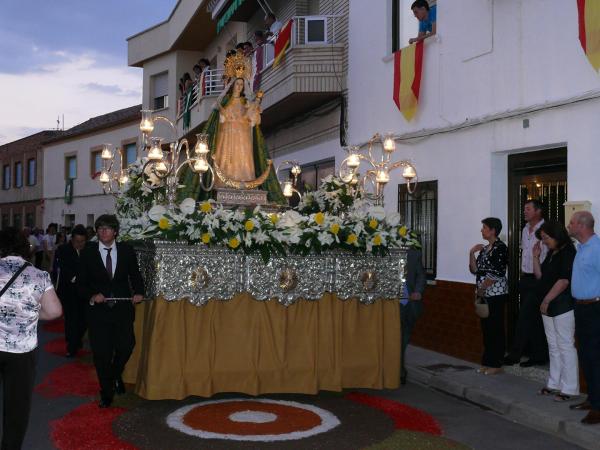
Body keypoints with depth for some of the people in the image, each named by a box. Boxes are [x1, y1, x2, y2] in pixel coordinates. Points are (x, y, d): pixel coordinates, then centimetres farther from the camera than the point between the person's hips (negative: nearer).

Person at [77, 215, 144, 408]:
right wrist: (92, 296, -17)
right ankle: (106, 393, 22)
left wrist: (139, 292, -7)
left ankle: (115, 375, 34)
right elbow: (81, 283, 1)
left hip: (123, 308, 1)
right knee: (101, 353, 4)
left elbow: (135, 275, 11)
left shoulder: (126, 251, 2)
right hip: (98, 310, -1)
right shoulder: (87, 253, -1)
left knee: (126, 346, 0)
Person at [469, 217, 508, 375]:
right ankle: (487, 362, 18)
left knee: (496, 328, -2)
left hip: (496, 294, -8)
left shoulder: (500, 248, -11)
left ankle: (496, 364, 5)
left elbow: (497, 273, -17)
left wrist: (482, 288, -13)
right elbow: (475, 270, 11)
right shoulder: (485, 248, 15)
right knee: (486, 328, 11)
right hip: (485, 295, 8)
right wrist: (472, 253, 1)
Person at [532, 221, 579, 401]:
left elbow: (564, 280, -19)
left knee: (565, 346, -4)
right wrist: (536, 257, 7)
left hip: (563, 307, -9)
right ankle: (554, 384, 22)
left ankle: (569, 388, 1)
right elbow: (540, 276, 17)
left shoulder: (568, 253, -13)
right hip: (548, 307, 9)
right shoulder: (551, 254, 14)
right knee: (554, 346, 14)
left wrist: (547, 300, -17)